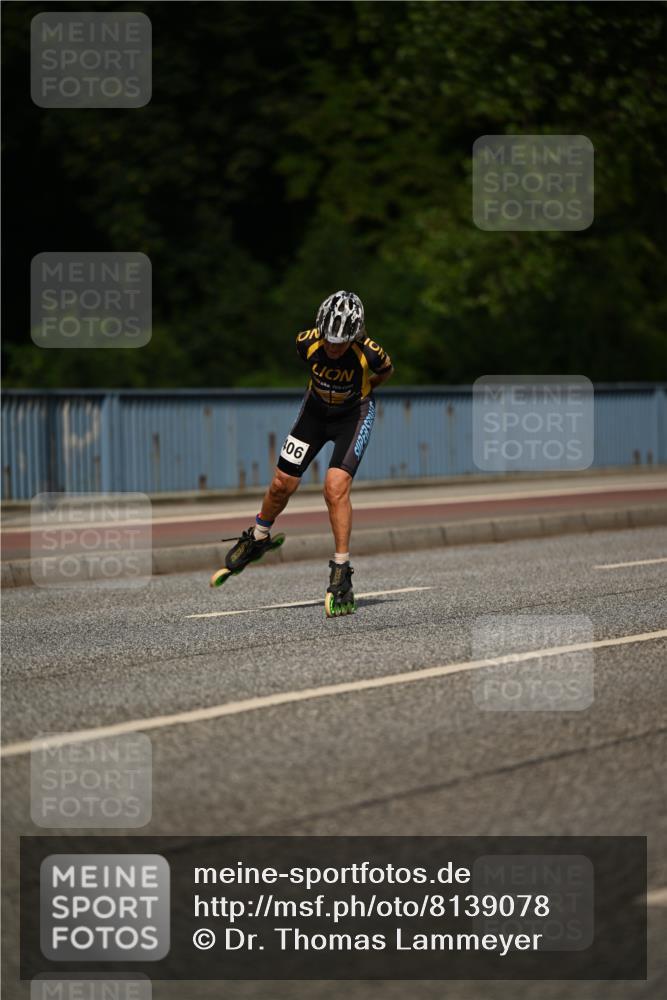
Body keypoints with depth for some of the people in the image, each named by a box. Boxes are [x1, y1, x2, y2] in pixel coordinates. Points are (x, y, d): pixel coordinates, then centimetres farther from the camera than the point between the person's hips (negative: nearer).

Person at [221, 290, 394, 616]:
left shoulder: (368, 353, -32)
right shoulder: (307, 342, -26)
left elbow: (386, 371, -5)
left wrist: (358, 392, 0)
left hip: (353, 414, -3)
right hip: (316, 409, 3)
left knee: (336, 488, -21)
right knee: (282, 484, 7)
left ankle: (341, 575, -15)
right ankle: (258, 538, 37)